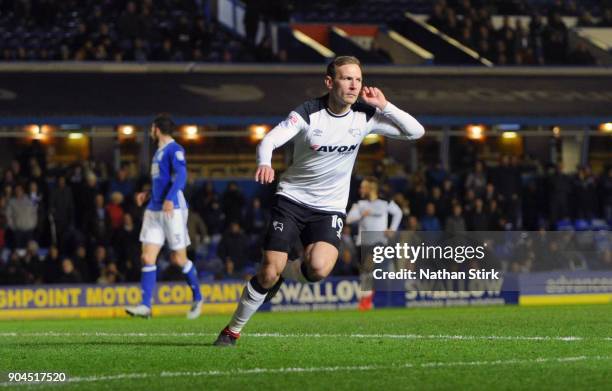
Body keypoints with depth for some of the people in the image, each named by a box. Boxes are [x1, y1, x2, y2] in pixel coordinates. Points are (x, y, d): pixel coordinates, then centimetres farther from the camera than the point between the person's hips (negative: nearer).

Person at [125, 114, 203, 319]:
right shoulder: (159, 152, 19)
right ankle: (145, 306, -6)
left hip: (173, 210, -8)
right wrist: (148, 194, 25)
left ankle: (197, 298, 20)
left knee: (179, 259, 0)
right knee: (147, 258, -3)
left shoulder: (174, 150, -9)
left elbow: (180, 176, -21)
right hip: (154, 210, 8)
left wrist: (170, 199, -33)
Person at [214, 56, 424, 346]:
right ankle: (233, 330, 10)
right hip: (292, 199, -2)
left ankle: (284, 273, 11)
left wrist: (384, 106, -19)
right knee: (268, 272, -11)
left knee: (319, 269, -24)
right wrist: (264, 164, -44)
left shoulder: (364, 117, -6)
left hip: (330, 207, 2)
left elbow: (415, 131, -6)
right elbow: (269, 140, -22)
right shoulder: (308, 113, -14)